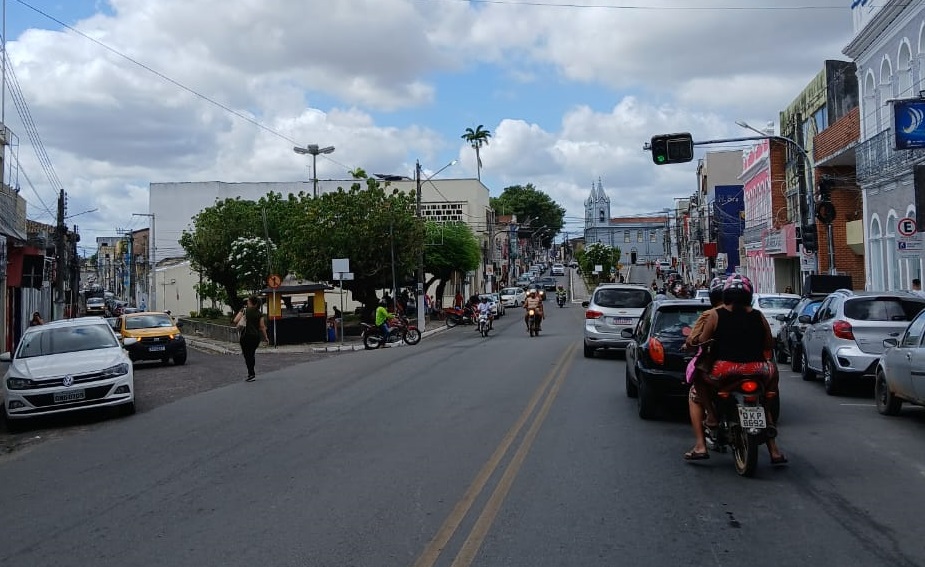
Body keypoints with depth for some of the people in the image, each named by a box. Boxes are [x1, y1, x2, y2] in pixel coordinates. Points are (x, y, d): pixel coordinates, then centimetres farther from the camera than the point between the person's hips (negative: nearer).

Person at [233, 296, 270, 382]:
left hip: (246, 335, -3)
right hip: (256, 336, 3)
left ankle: (251, 374, -4)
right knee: (252, 354, 17)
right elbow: (262, 326, 1)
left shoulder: (244, 310, -4)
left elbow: (235, 321, -10)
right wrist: (266, 337, 8)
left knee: (247, 355, 2)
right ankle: (251, 373, 22)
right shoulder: (259, 313, 4)